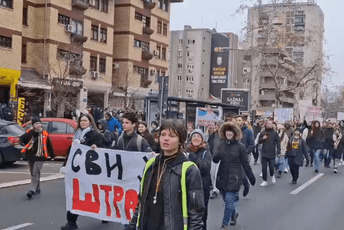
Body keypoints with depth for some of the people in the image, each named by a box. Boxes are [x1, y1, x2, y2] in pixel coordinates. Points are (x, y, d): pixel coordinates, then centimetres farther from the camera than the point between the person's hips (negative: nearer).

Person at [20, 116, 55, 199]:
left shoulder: (44, 134, -1)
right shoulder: (29, 132, 1)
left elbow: (49, 145, 7)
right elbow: (22, 139, -16)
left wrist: (52, 155, 14)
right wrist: (31, 132, -22)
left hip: (39, 156, -4)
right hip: (30, 156, 4)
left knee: (35, 174, -11)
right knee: (33, 173, 14)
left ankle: (32, 190, -15)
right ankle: (37, 189, 28)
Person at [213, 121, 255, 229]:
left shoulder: (240, 146, -7)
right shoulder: (222, 144, 3)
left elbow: (245, 163, 0)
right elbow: (215, 160, 0)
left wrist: (251, 177, 3)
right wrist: (217, 156, -24)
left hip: (234, 178, -4)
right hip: (222, 177, 4)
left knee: (229, 201, -8)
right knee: (226, 200, 17)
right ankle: (234, 214, 45)